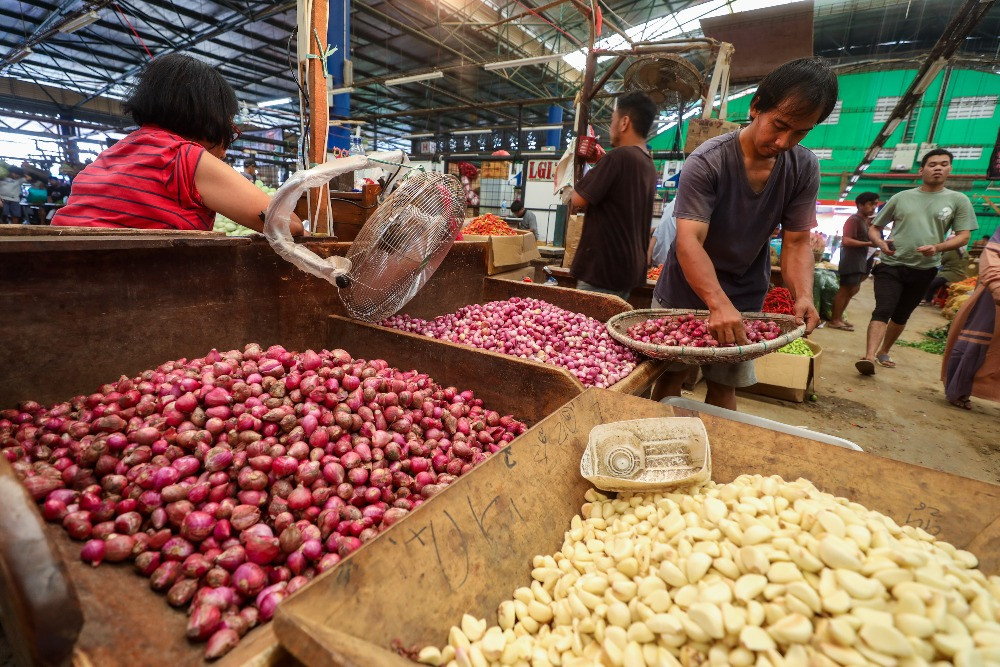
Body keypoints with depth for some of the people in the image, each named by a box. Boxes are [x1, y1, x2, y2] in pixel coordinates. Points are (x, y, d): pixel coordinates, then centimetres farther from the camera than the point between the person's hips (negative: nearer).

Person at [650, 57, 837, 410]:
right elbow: (689, 241, -29)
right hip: (685, 294, -3)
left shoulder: (805, 168, -4)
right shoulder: (707, 162, -19)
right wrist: (718, 304, -42)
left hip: (745, 300, 4)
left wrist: (803, 296, -21)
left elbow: (796, 242, -2)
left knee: (725, 386, 10)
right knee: (671, 375, 6)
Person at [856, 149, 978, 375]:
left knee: (901, 316, 13)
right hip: (891, 265, -2)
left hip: (923, 270, 2)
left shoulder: (958, 200, 6)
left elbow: (963, 237, 2)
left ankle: (883, 352, 28)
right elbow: (874, 228, 10)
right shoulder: (901, 197, 6)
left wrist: (938, 247, -18)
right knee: (882, 311, -17)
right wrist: (881, 243, -11)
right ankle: (869, 357, -27)